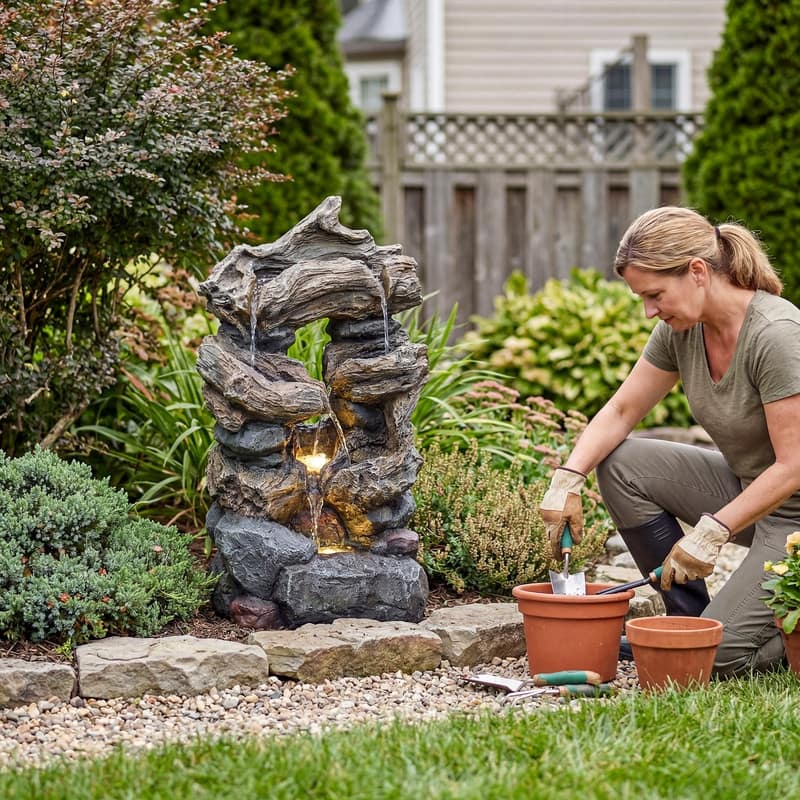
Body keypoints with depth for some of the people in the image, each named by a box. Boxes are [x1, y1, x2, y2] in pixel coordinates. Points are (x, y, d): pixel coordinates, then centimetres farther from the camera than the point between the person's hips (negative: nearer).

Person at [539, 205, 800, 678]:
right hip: (744, 487, 8)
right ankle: (690, 619, 1)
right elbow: (621, 412, 4)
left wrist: (712, 531, -28)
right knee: (621, 464, -8)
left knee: (718, 656, -21)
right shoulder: (681, 329, -4)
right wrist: (568, 479, -11)